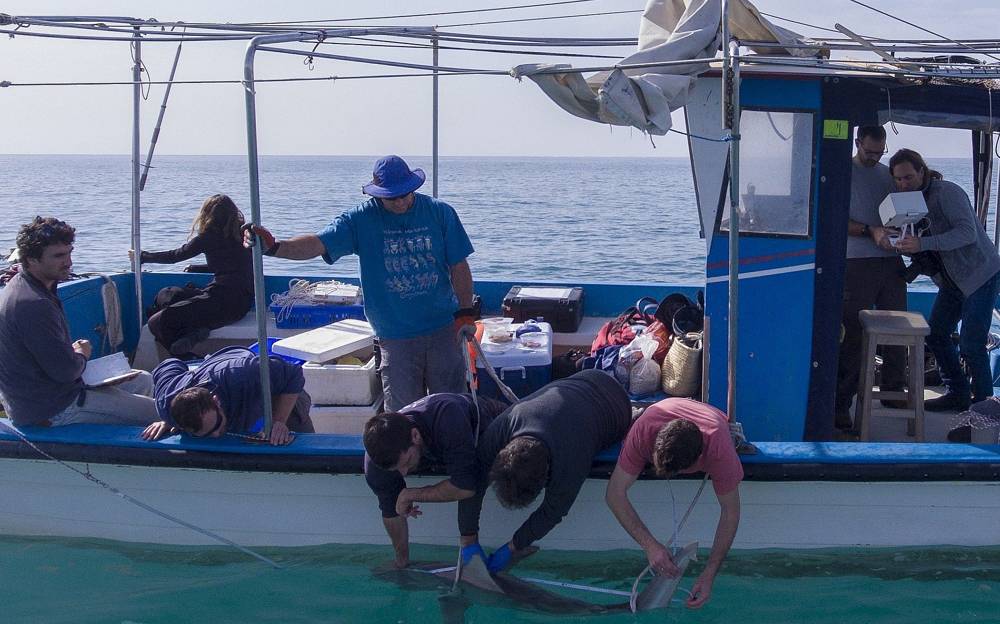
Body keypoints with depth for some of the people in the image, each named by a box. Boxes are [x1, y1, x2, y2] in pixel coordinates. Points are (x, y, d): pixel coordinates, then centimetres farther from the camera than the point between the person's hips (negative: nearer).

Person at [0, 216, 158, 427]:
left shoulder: (20, 286, 8)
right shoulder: (34, 305, -28)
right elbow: (64, 370, -26)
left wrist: (73, 350, 2)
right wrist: (82, 355, -4)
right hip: (51, 408, -11)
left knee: (143, 380, 20)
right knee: (156, 412, -10)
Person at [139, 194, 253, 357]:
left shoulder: (210, 236, -1)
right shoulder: (242, 233, 17)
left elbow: (174, 256, 9)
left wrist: (142, 257, 22)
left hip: (223, 299, -8)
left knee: (157, 322, -10)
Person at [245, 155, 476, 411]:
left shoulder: (440, 213, -3)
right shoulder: (361, 220, -5)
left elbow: (459, 267, 1)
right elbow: (318, 244, -17)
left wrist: (465, 313, -6)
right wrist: (273, 247, -34)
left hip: (443, 329, 0)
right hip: (395, 337, 0)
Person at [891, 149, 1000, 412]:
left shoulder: (947, 193, -20)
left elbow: (968, 232, -32)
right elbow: (916, 247, 8)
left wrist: (923, 244, -41)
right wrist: (902, 243, -16)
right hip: (952, 280, 9)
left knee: (970, 344, -11)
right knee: (936, 334, 7)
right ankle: (959, 393, 20)